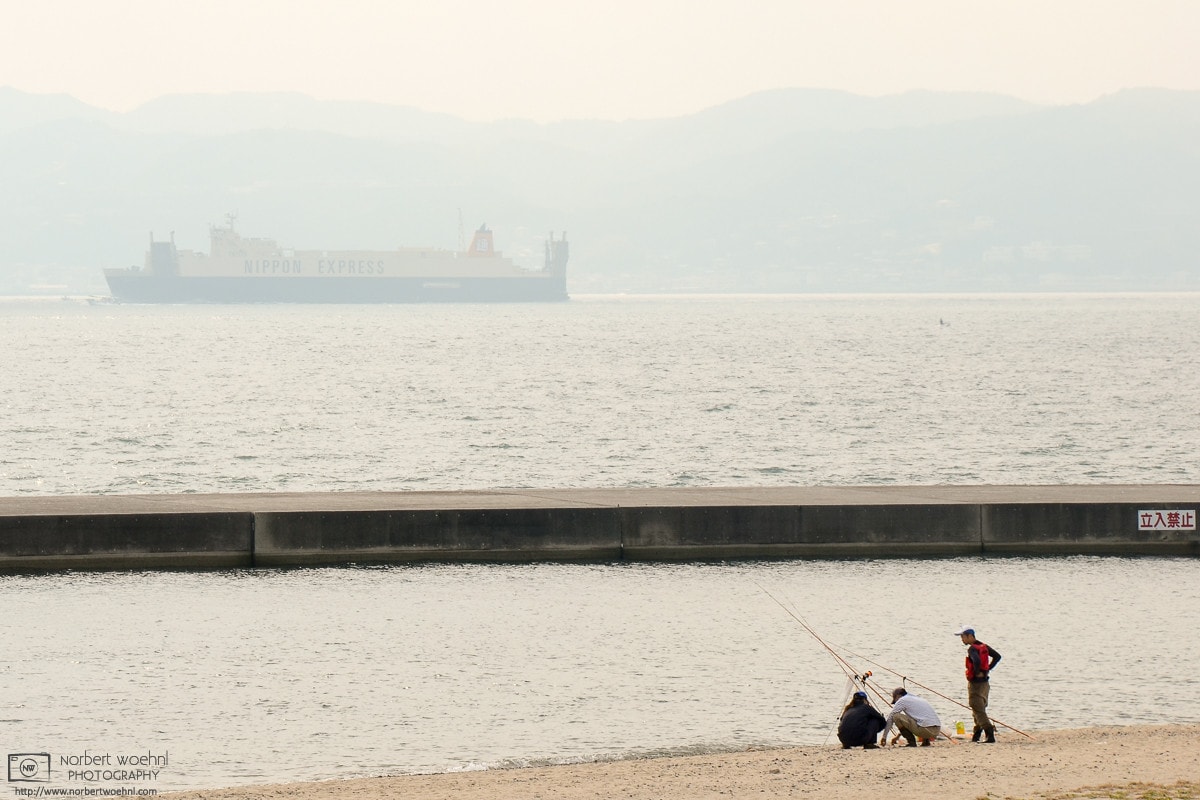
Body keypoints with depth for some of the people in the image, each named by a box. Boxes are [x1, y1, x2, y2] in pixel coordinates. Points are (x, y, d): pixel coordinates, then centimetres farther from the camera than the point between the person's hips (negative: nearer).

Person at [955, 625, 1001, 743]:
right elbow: (997, 657, 15)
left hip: (975, 682, -9)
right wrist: (988, 669, 11)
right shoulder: (983, 647, 10)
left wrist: (978, 672, -20)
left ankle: (990, 736, -17)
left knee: (978, 710, -8)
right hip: (985, 682, 9)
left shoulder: (972, 649, -17)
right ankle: (976, 736, 27)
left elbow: (977, 660, -37)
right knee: (980, 709, 18)